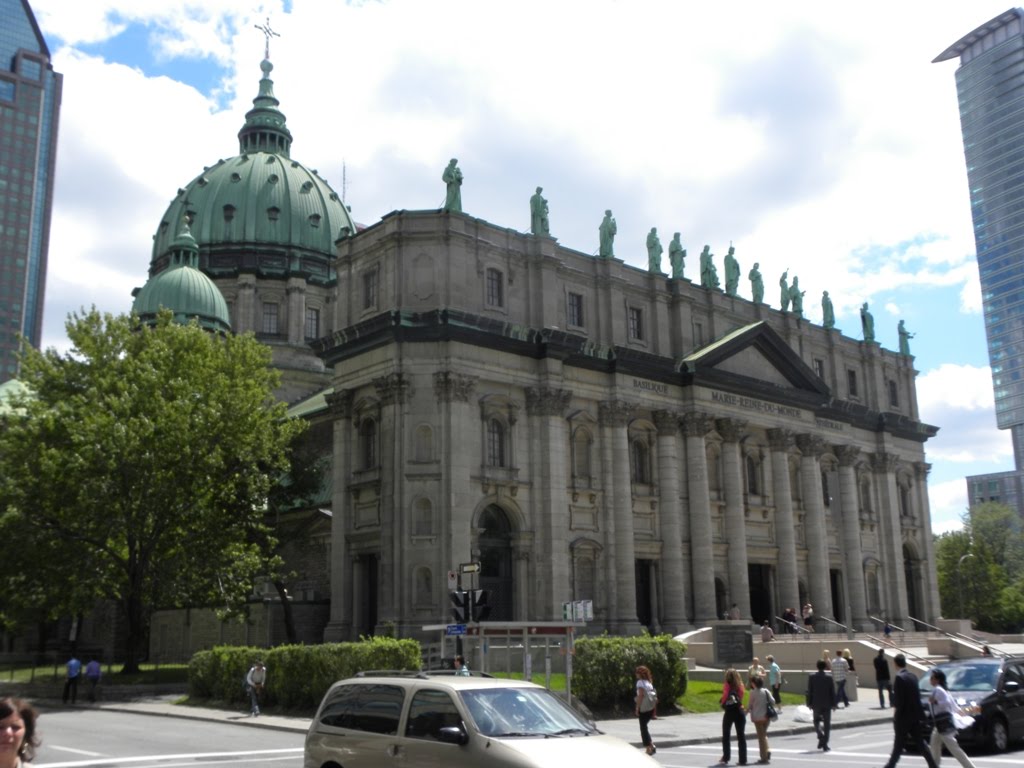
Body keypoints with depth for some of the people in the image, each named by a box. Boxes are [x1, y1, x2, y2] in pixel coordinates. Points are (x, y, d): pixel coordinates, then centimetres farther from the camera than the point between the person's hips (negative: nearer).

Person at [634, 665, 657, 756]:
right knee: (645, 727, 18)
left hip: (644, 707, -7)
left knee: (643, 728, 1)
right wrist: (654, 710, 15)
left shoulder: (640, 682, -9)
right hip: (651, 707, 7)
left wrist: (637, 708, -14)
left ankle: (649, 748, 0)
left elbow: (640, 695, -17)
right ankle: (651, 745, 11)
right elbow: (654, 695, 11)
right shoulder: (649, 682, 13)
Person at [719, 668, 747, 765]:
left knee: (725, 736, 10)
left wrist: (722, 704, 5)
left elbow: (724, 697, -12)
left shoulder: (727, 686, -8)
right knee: (741, 736, 8)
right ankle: (743, 760, 8)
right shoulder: (740, 685, 2)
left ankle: (725, 758, 7)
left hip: (729, 712, -3)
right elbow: (741, 697, 2)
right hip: (739, 711, 3)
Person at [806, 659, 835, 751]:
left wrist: (809, 703, 4)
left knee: (817, 720, 17)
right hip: (827, 704, 0)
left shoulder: (812, 677, -6)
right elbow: (832, 692, -3)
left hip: (816, 704, 0)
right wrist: (833, 704, 6)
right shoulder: (829, 678, -6)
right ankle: (825, 744, 4)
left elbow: (809, 691, -4)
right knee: (826, 724, 7)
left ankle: (820, 735, -11)